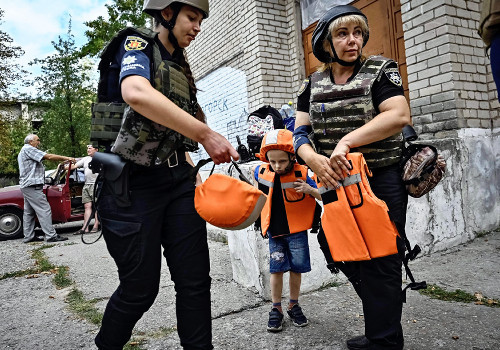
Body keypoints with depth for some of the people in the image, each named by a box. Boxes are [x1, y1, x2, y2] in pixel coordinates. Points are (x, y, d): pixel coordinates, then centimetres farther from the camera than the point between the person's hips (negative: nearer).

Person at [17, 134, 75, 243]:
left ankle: (28, 236, 16)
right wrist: (66, 158, -11)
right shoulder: (28, 149, -9)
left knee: (29, 212, 12)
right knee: (44, 210, -12)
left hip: (26, 186, 11)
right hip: (32, 186, -11)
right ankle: (51, 235, -14)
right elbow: (49, 157, -16)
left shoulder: (22, 152, 25)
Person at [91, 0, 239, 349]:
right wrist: (206, 134, -30)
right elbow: (136, 93, -27)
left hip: (177, 180, 7)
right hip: (133, 183, -6)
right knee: (141, 287, 3)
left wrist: (193, 173, 15)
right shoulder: (136, 44, -2)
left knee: (195, 280, 4)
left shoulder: (181, 67, 19)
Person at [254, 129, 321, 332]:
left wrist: (310, 190, -31)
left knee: (296, 269, 8)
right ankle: (276, 309, 20)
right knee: (276, 269, 3)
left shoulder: (302, 174, -16)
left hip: (296, 231, -1)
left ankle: (294, 306, 29)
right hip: (274, 231, 2)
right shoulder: (262, 172, -6)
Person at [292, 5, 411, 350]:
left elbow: (399, 115, -18)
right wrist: (315, 159, -20)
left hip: (381, 182, -4)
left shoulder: (380, 70, -2)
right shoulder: (313, 84, 9)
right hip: (337, 184, 5)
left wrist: (346, 141, -26)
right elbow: (300, 132, 1)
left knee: (379, 264, 0)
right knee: (349, 261, 13)